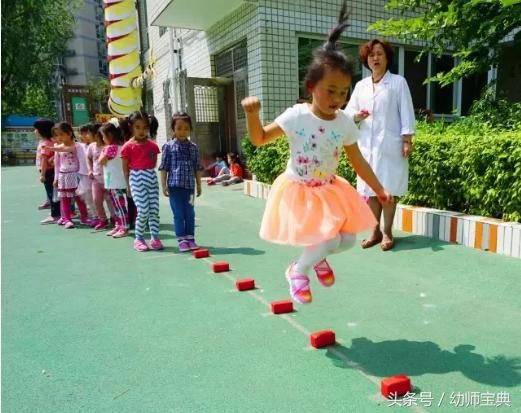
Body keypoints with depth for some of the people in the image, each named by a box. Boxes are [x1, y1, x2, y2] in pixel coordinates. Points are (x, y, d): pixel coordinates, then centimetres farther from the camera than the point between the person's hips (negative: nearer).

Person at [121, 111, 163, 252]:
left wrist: (149, 174, 4)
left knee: (154, 210, 5)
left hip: (152, 178, 4)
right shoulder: (128, 146, -6)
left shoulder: (152, 145, 5)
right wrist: (128, 185, 2)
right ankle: (139, 239, 11)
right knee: (143, 211, -5)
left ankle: (155, 238, 15)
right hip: (137, 179, -4)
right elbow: (125, 167, -1)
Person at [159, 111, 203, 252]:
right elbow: (164, 167, -1)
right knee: (178, 214, 3)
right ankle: (181, 240, 11)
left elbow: (197, 168, 10)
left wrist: (198, 184, 9)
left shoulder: (193, 147, 7)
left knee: (190, 214, 7)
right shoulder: (168, 146, -1)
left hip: (189, 185, 3)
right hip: (174, 185, -2)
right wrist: (164, 185, -5)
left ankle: (190, 239, 17)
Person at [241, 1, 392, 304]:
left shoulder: (345, 123, -7)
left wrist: (379, 190, 7)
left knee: (347, 240, 2)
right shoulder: (296, 116, -16)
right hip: (298, 190, -5)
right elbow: (260, 139, -9)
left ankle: (316, 257, 34)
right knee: (329, 240, -13)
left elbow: (358, 162, 4)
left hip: (330, 191, 5)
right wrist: (253, 115, -27)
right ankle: (298, 271, 17)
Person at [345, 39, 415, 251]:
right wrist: (356, 116, -10)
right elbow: (348, 111, 13)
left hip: (390, 145, -4)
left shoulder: (398, 82, 2)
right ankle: (375, 231, 16)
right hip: (367, 145, 4)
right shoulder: (361, 86, 12)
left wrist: (407, 140, -9)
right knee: (370, 189, 5)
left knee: (388, 189, -2)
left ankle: (387, 232, 9)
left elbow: (406, 113, -2)